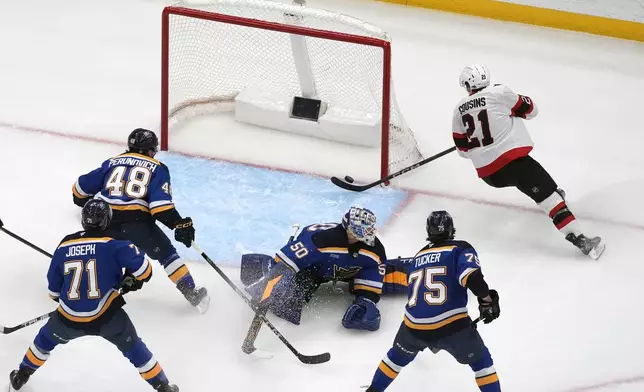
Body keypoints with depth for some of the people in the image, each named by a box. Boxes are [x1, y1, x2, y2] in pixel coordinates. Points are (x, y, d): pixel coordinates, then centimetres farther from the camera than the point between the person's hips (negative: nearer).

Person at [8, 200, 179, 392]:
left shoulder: (65, 246, 4)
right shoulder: (114, 244, -8)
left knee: (47, 339, 30)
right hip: (107, 317, -2)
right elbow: (143, 269, -10)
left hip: (69, 319, 3)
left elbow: (54, 290, 14)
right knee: (133, 348, 18)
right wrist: (131, 280, 13)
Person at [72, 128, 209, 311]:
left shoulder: (112, 162, 23)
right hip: (136, 222, -3)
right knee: (166, 253, 11)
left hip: (102, 217, 3)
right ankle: (191, 293, 5)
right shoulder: (157, 168, 13)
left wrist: (84, 202, 48)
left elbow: (81, 188, 27)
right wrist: (178, 224, -6)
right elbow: (160, 202, -5)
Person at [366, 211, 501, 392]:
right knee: (481, 361, 18)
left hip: (414, 325, 4)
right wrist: (487, 299, -7)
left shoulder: (418, 257, 23)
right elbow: (470, 275, -17)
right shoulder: (460, 249, 5)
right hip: (452, 326, -4)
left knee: (398, 356, 34)